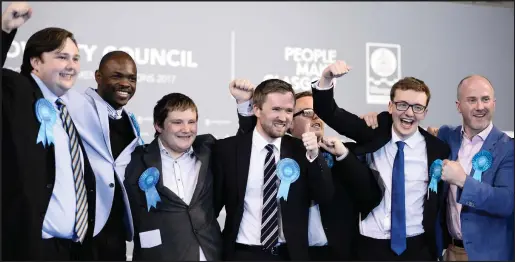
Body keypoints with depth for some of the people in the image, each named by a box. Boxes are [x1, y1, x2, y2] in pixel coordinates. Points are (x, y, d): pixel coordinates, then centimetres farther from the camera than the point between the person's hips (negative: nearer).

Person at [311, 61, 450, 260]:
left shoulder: (437, 150, -4)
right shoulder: (373, 133, -2)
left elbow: (439, 205, 2)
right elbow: (329, 113, -9)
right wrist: (326, 80, -27)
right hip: (371, 245, 1)